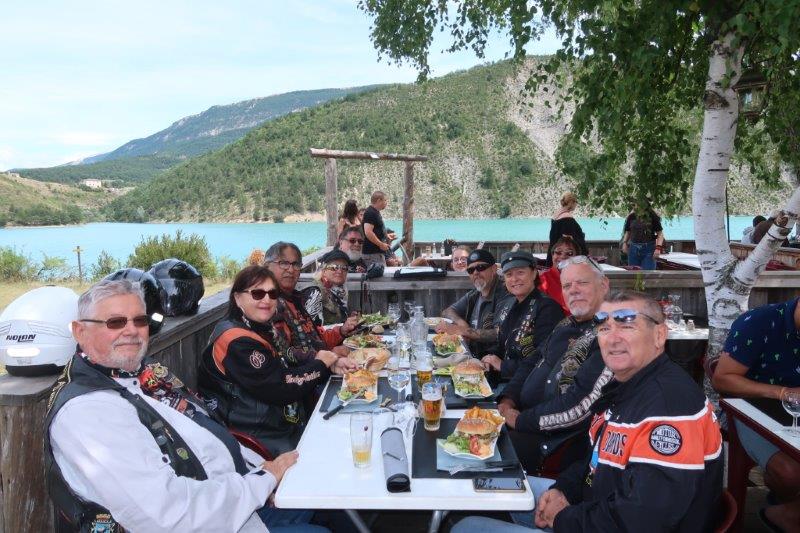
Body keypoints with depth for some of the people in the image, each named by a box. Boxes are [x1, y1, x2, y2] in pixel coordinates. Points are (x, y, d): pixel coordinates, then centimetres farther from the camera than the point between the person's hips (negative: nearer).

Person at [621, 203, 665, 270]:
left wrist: (658, 248, -16)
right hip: (634, 249, 4)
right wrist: (624, 243, 2)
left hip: (649, 249, -4)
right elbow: (628, 232, 18)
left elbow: (660, 233, -3)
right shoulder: (631, 217, 7)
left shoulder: (652, 216, -3)